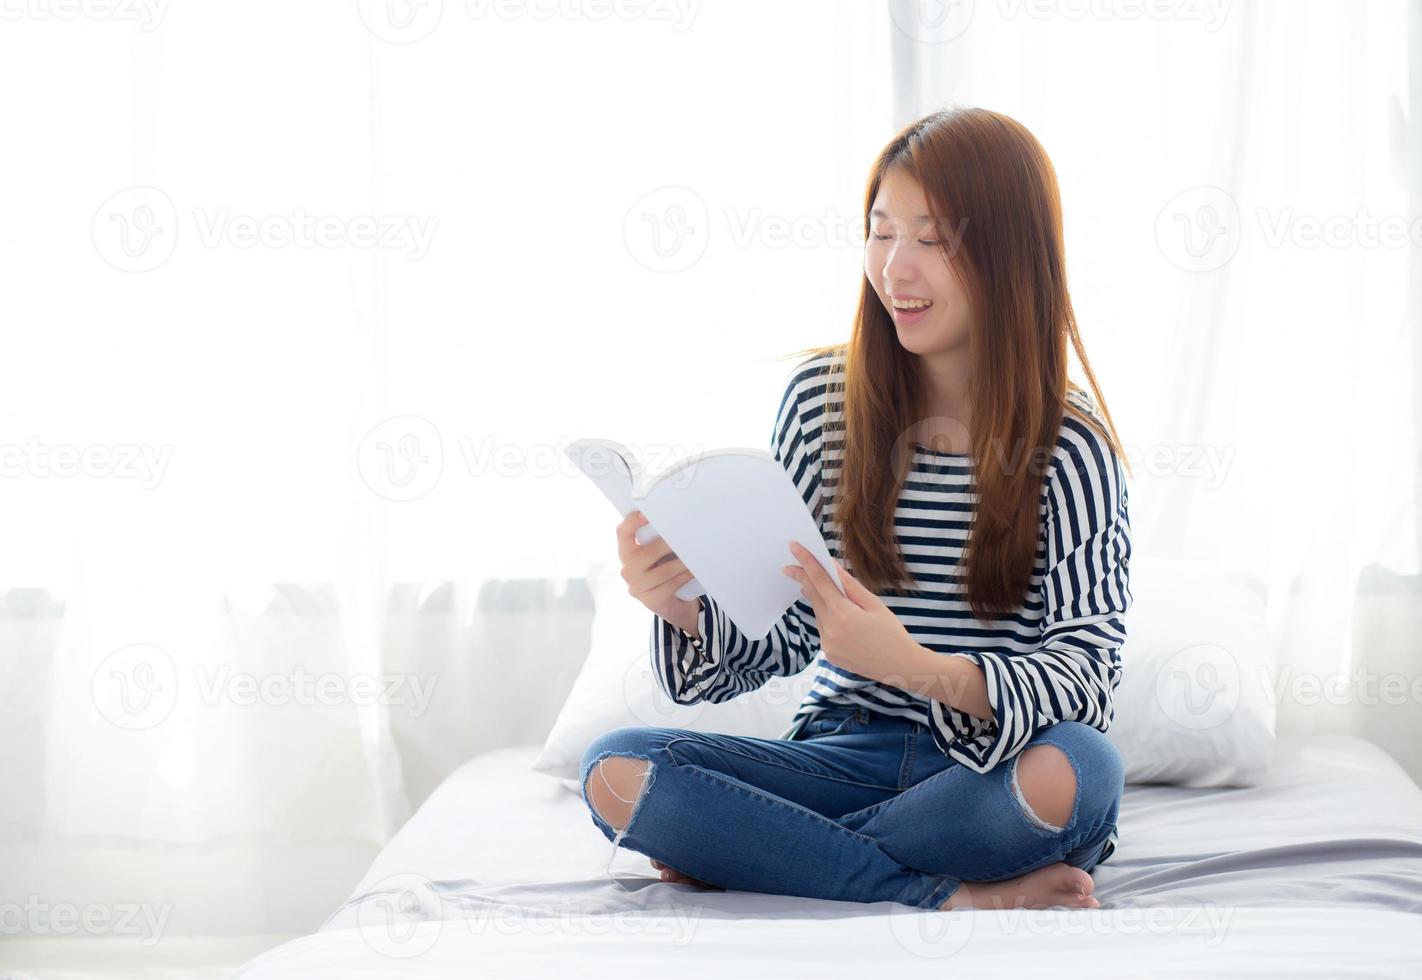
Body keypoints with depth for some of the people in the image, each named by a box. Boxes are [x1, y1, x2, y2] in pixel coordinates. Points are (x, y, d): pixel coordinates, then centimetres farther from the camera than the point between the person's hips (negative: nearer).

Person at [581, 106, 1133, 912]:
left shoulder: (1069, 446, -8)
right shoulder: (822, 398, 1)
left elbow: (1087, 670, -16)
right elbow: (784, 634, 3)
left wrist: (915, 666, -32)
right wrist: (684, 607, -19)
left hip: (995, 769, -2)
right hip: (847, 750, 2)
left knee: (1074, 771, -37)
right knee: (616, 770, -19)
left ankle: (747, 853, -15)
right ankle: (957, 897, -19)